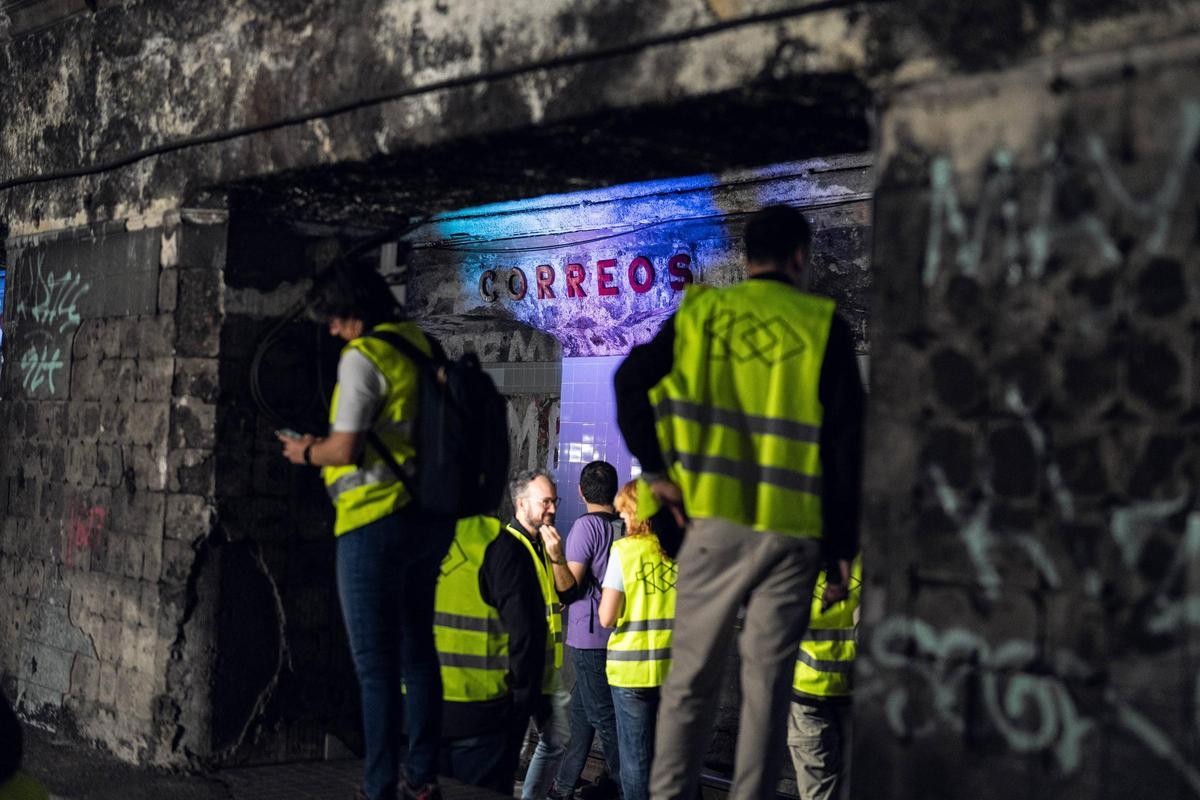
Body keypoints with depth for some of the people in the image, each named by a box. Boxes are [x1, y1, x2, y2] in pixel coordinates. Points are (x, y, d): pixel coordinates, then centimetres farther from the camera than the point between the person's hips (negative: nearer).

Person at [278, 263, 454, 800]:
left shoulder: (363, 357, -12)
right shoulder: (422, 347, 11)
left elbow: (345, 449, -17)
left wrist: (306, 452, 3)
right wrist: (328, 445, 21)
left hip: (377, 520, -8)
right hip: (429, 518, 8)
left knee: (376, 664, -2)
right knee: (417, 652, 16)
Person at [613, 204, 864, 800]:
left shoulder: (700, 313, 4)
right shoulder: (822, 326, -1)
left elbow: (631, 381, -3)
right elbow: (846, 442, -3)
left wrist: (656, 469, 3)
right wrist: (842, 546, 1)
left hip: (713, 520, 2)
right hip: (790, 529, -1)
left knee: (691, 676, 11)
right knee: (766, 685, 6)